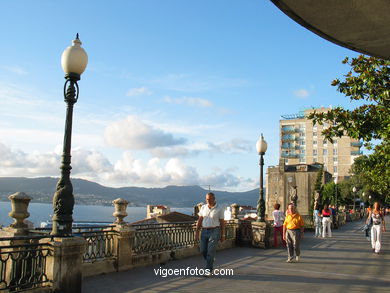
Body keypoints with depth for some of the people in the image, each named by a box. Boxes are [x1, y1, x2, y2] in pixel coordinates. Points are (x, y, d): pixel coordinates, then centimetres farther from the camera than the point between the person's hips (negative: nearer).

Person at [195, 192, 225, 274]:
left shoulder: (219, 209, -5)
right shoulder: (203, 207, 4)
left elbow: (222, 223, -1)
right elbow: (200, 220, 5)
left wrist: (223, 235, -1)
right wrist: (197, 232, 0)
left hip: (214, 232, -4)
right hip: (204, 231, 4)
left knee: (210, 251, -9)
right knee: (203, 251, 4)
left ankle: (209, 270, 1)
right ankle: (211, 261, 33)